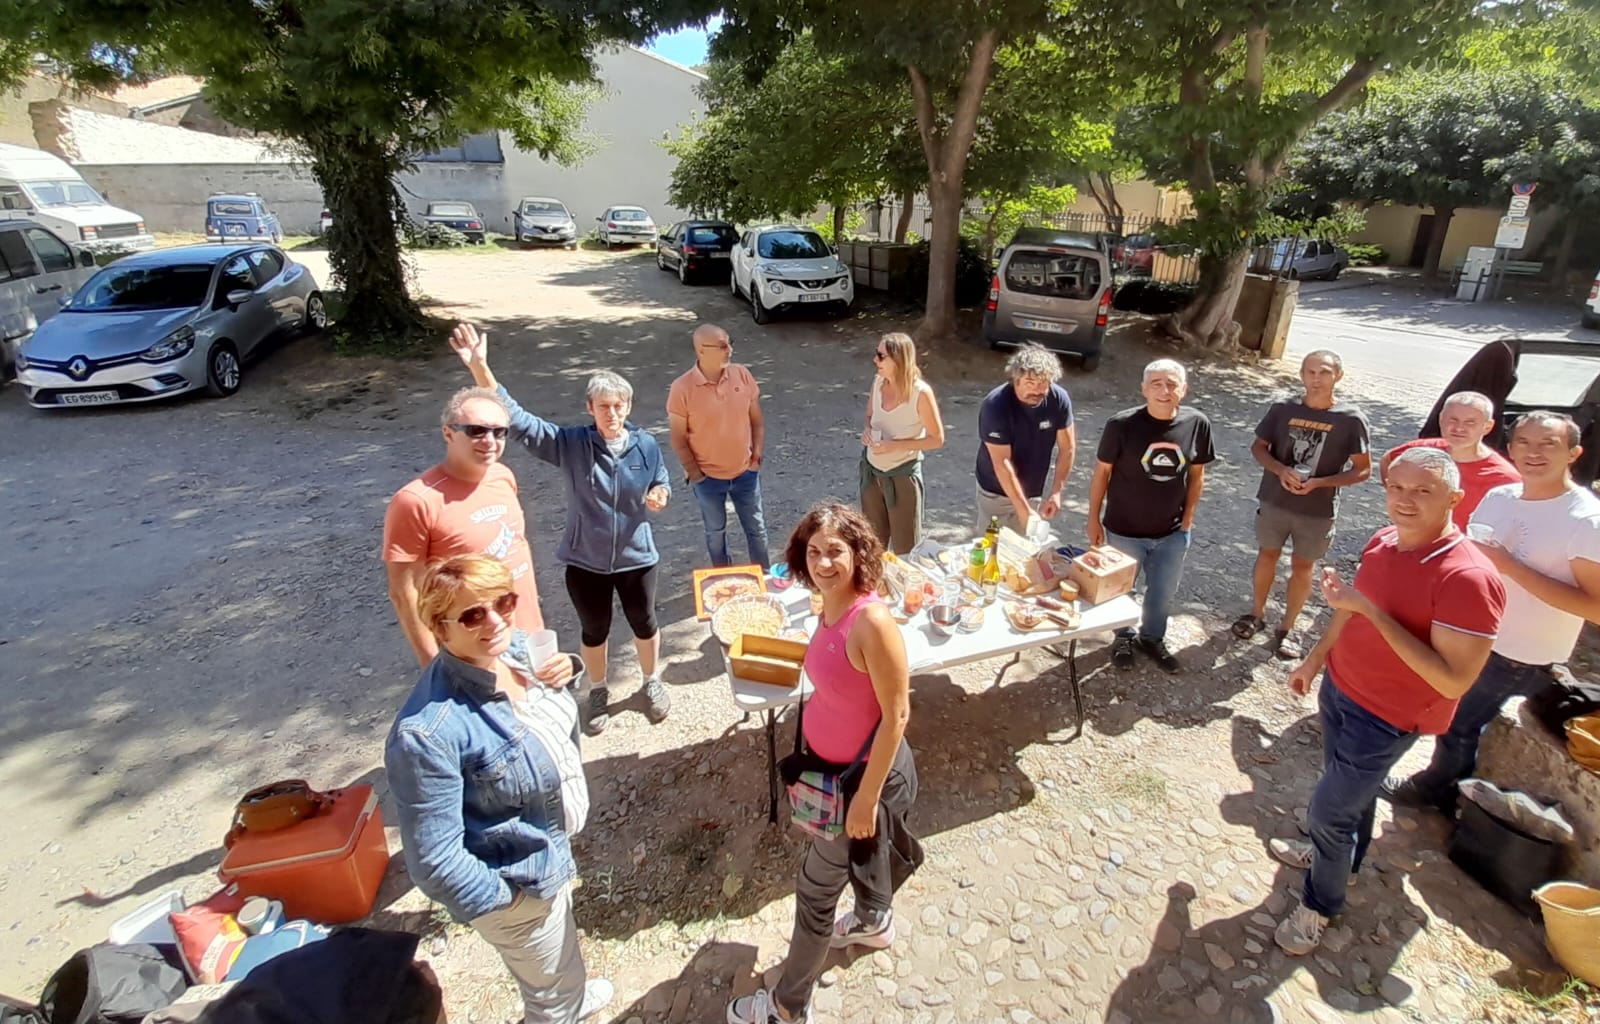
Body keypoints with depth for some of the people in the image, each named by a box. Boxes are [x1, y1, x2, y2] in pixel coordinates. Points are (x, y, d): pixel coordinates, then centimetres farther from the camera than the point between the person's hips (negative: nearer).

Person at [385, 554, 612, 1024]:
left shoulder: (519, 646, -15)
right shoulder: (428, 732, -37)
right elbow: (434, 859, -29)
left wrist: (564, 673, -12)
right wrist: (499, 901, -15)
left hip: (552, 845, 7)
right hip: (520, 884, -7)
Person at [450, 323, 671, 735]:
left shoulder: (646, 445, -10)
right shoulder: (570, 444, -15)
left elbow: (662, 486, 5)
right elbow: (516, 418, -24)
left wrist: (659, 497, -20)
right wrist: (480, 368, -36)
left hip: (636, 557, 1)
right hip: (585, 560, 0)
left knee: (644, 625, 19)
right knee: (594, 631, 19)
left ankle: (652, 683, 47)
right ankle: (598, 692, 45)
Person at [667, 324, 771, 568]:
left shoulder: (742, 374, -8)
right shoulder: (682, 388, -18)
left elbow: (757, 419, 2)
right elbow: (678, 438, -11)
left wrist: (757, 455, -2)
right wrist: (695, 473, -9)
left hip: (745, 472, 3)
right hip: (708, 477, -2)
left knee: (757, 528, 15)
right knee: (716, 532, 17)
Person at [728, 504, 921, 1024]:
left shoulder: (872, 621, -32)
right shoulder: (830, 608, -7)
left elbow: (896, 716, -26)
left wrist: (867, 797, -20)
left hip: (864, 772, -8)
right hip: (834, 763, 8)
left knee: (815, 889, 10)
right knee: (862, 848, 32)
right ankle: (875, 922, 62)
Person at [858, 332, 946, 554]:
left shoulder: (921, 393, -23)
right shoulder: (878, 381, -7)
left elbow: (937, 439, -15)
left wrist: (895, 445, -23)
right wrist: (867, 431, -12)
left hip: (902, 474, -5)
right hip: (871, 469, 5)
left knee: (905, 547, 10)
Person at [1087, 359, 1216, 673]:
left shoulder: (1197, 424, -10)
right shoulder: (1122, 424, -19)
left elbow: (1197, 474, 3)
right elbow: (1102, 472, -9)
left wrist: (1188, 518, 4)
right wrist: (1094, 519, -5)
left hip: (1172, 531, 3)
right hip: (1124, 529, -2)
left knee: (1164, 591, 21)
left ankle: (1152, 637, 48)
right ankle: (1124, 636, 46)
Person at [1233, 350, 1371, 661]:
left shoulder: (1351, 419, -13)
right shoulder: (1283, 409, -8)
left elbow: (1363, 470, -7)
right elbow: (1258, 447, 2)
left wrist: (1318, 482, -22)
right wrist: (1280, 470, -18)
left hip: (1318, 511, -1)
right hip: (1274, 501, 2)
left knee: (1302, 566, 12)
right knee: (1267, 555, 17)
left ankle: (1288, 627, 29)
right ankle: (1257, 612, 37)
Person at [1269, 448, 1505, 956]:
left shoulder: (1468, 577, -30)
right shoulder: (1383, 542, -6)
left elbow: (1453, 680, -30)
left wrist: (1371, 611, -35)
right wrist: (1316, 658, 20)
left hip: (1389, 717, -7)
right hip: (1340, 688, 7)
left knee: (1328, 808, 3)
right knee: (1352, 788, 27)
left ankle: (1319, 904, 26)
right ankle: (1340, 856, 51)